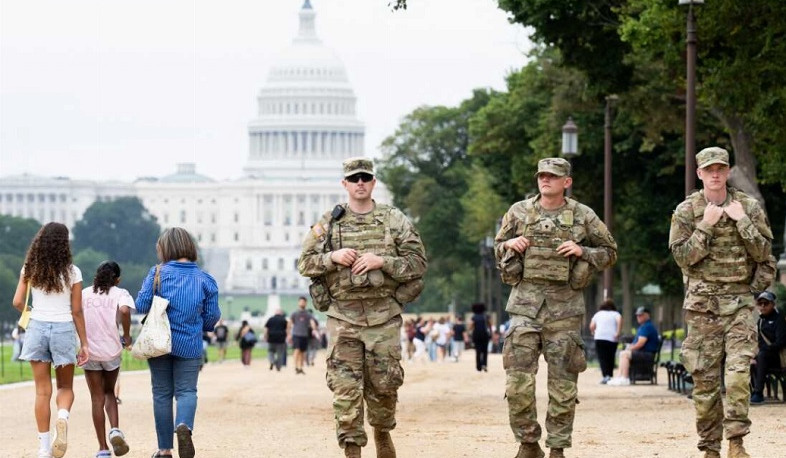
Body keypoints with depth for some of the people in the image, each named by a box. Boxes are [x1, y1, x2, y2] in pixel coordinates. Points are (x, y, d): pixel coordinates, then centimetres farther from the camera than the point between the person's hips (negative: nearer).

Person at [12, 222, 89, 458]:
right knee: (65, 387, 13)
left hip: (37, 327, 1)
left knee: (42, 390, 6)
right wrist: (84, 343, 4)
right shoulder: (72, 272, -5)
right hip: (64, 330, -1)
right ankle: (63, 416, -20)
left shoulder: (30, 269, 0)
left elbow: (18, 302, -2)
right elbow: (77, 311, -3)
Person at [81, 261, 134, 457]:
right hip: (112, 351, 0)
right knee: (109, 392, 21)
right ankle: (115, 429, -3)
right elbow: (124, 310, -21)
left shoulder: (84, 294, 6)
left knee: (98, 398, 6)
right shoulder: (119, 293, 0)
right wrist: (126, 335, -8)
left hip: (89, 352, 0)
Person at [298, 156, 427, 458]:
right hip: (343, 317, 0)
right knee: (346, 388, -5)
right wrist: (332, 257, -11)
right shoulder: (328, 223, 7)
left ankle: (382, 433, 33)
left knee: (384, 384, 7)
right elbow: (304, 263, 7)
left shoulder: (395, 220, 5)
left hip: (383, 317, 0)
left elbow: (418, 262, 0)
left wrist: (381, 261, -14)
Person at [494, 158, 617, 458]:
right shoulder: (519, 212, 8)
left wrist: (582, 252, -7)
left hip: (565, 307, -1)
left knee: (563, 383, 1)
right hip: (526, 303, 1)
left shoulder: (583, 216, 4)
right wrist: (509, 245, -3)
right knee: (518, 379, -6)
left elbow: (610, 252, 10)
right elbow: (498, 246, 20)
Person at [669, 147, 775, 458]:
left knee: (739, 369, -16)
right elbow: (682, 256, -4)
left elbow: (764, 253, 2)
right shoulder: (686, 211, 3)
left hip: (740, 303, 0)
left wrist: (742, 221, -8)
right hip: (702, 304, 0)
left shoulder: (748, 207, 5)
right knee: (704, 377, 1)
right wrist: (706, 226, -12)